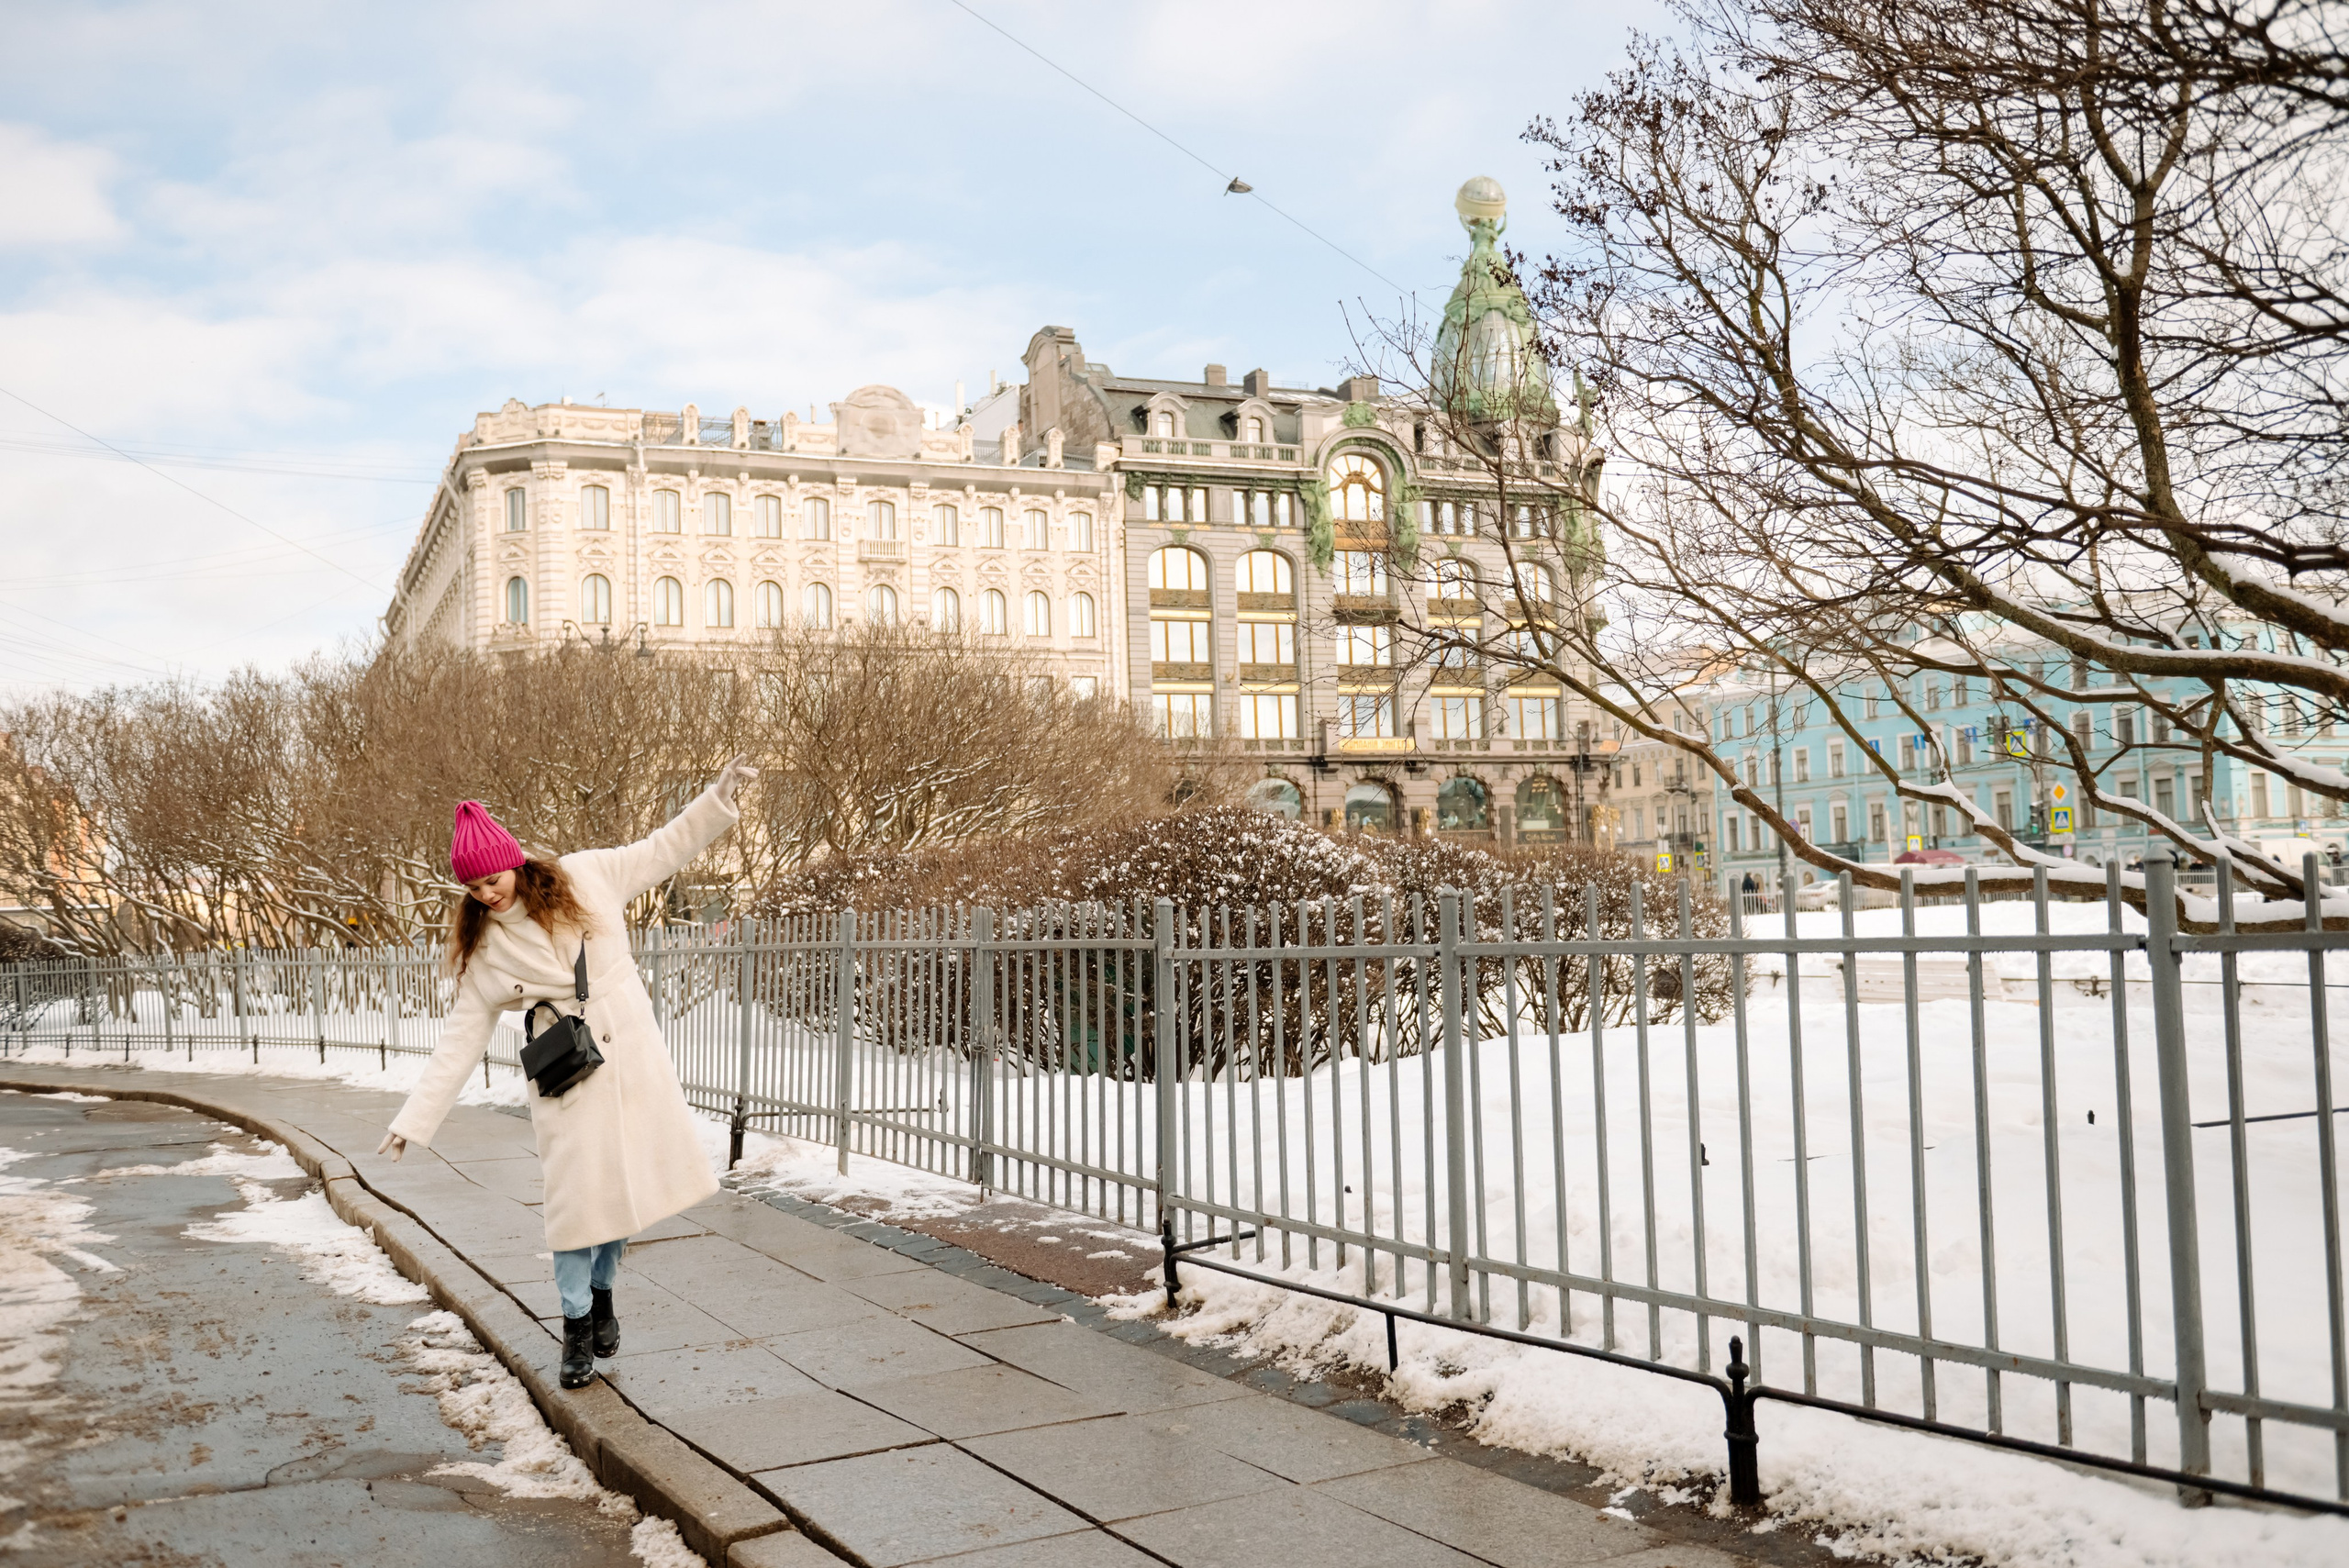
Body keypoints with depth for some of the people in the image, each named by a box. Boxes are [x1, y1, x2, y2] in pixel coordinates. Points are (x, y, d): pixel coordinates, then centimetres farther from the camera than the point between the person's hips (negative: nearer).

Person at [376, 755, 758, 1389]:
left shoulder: (584, 878, -1)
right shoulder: (482, 947, 0)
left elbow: (663, 850, 8)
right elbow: (461, 1039, 1)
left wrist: (719, 795, 2)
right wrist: (415, 1119, -3)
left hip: (634, 1055, 1)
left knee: (630, 1181, 7)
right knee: (577, 1193, -5)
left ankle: (602, 1292, 31)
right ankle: (577, 1324, 14)